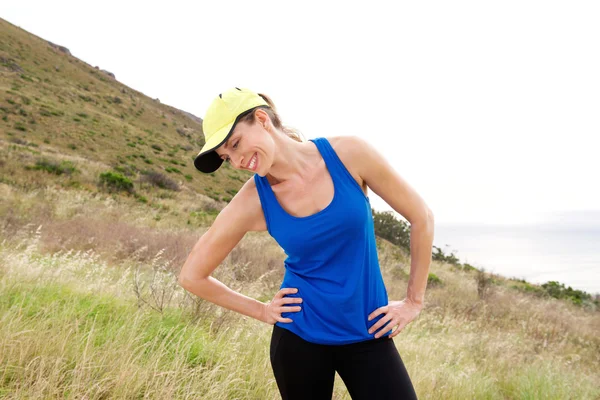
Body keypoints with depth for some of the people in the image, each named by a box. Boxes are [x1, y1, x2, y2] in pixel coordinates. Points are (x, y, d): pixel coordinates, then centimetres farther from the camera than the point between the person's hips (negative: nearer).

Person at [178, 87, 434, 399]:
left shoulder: (348, 153, -14)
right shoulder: (252, 203, -13)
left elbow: (421, 217, -3)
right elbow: (191, 276, -1)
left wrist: (414, 301, 0)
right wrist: (261, 311, 1)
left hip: (368, 334, 0)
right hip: (299, 338, 0)